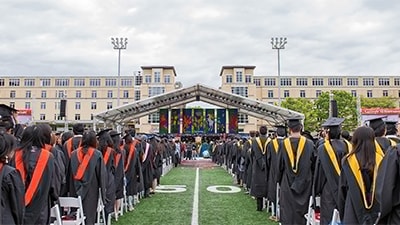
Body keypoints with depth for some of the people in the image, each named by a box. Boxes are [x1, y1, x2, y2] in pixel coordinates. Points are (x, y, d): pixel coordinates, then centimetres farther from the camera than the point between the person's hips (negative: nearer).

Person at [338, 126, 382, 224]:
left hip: (354, 213, -1)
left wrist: (342, 213, 12)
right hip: (378, 212, 1)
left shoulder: (348, 161, -9)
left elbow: (342, 189, -1)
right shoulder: (381, 159, -7)